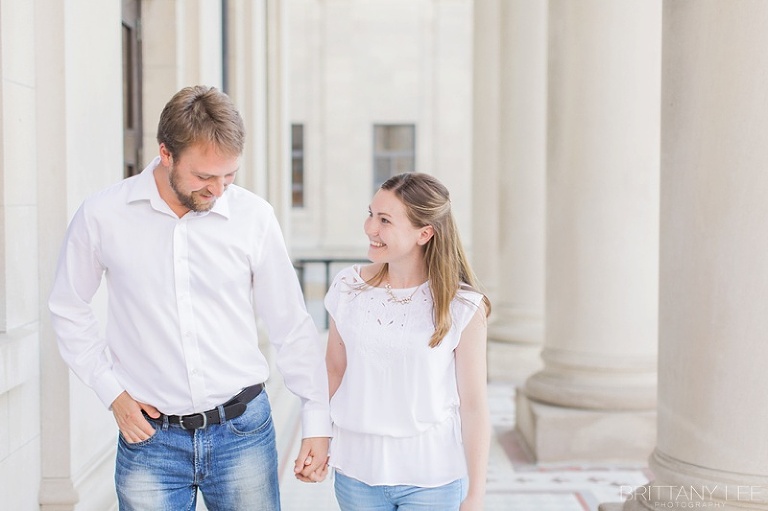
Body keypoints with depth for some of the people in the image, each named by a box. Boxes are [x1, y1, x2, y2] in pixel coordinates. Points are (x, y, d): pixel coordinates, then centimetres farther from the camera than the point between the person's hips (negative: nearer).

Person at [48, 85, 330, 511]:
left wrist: (317, 423, 2)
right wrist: (112, 392, 0)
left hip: (242, 431, 1)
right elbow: (68, 311, 7)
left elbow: (292, 327, 2)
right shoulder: (102, 216, -6)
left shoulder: (253, 216, -5)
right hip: (150, 435, 0)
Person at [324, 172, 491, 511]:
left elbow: (473, 406, -7)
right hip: (357, 471, 3)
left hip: (432, 479, -2)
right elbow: (334, 371, 8)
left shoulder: (463, 307, -11)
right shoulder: (347, 287, -2)